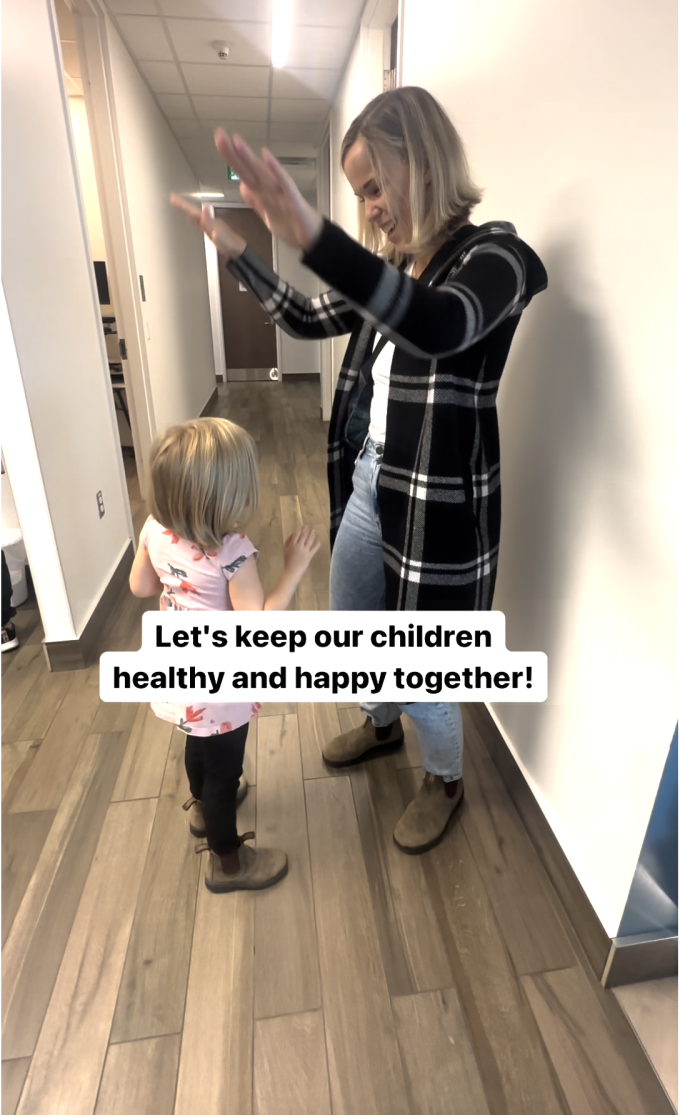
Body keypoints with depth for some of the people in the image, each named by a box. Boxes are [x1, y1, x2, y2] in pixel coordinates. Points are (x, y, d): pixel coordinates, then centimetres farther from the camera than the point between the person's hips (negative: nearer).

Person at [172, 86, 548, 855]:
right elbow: (310, 321, 22)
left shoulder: (495, 255, -12)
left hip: (437, 501, -8)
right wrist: (236, 254, 15)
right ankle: (382, 727, 52)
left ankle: (444, 780, 39)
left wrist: (311, 236, -47)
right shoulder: (392, 265, 11)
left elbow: (437, 328, -36)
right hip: (366, 482, 8)